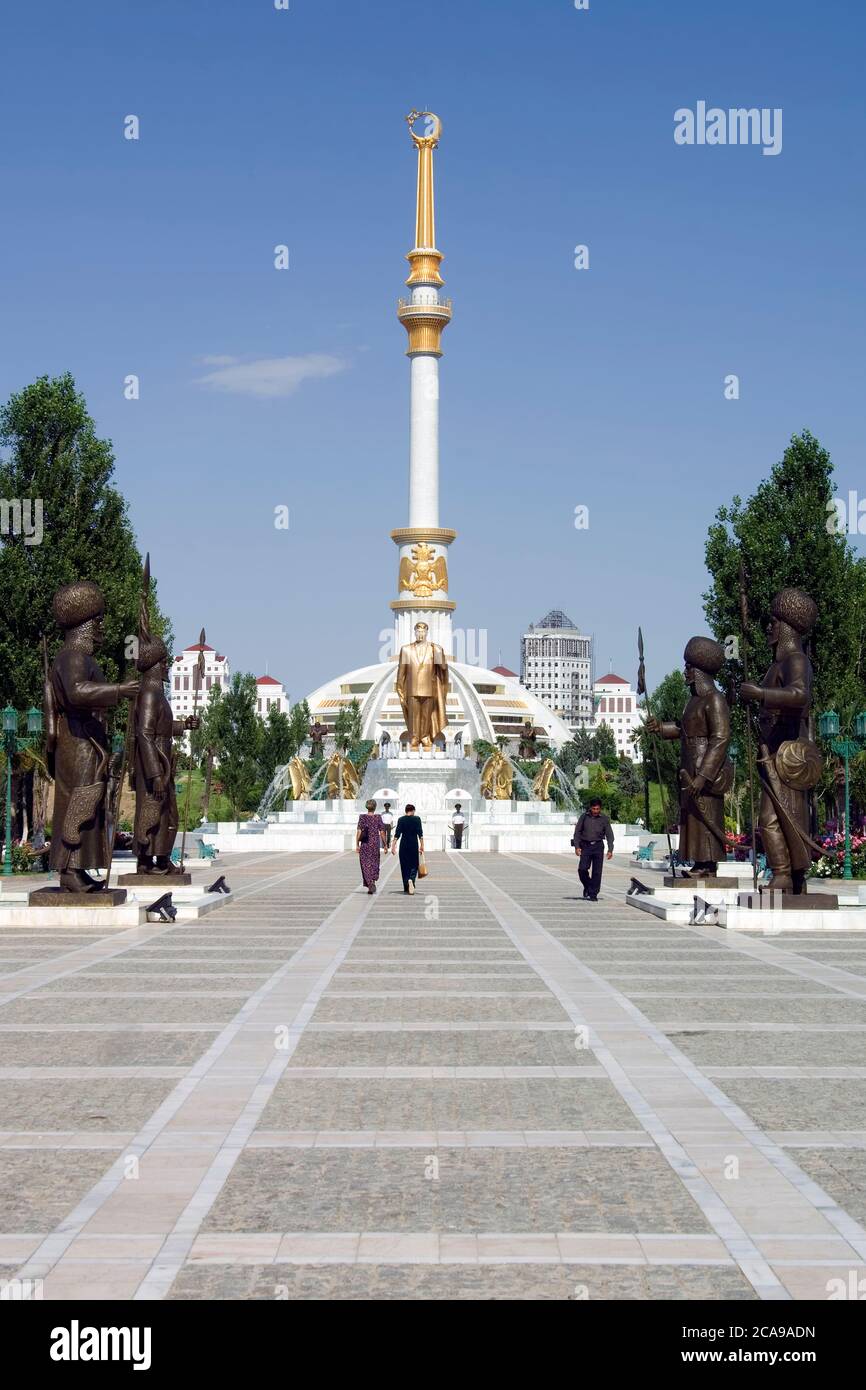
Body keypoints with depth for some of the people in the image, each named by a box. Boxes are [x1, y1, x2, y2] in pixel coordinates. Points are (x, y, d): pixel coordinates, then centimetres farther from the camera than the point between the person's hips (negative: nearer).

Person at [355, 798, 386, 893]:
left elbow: (359, 831, -8)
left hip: (365, 844, -1)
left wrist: (357, 844, -2)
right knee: (374, 863, 16)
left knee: (366, 864, 3)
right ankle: (373, 881, 8)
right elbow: (382, 832, -3)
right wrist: (384, 845, 5)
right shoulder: (378, 818, -3)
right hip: (375, 843, 1)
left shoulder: (362, 817, -4)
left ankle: (370, 884, -11)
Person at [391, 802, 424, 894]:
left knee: (404, 865, 11)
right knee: (414, 865, 6)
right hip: (414, 844, -1)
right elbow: (420, 833, -6)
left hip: (404, 844, 1)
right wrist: (422, 845, -3)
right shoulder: (417, 819, -2)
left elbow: (397, 834, -3)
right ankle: (411, 879, -24)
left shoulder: (401, 819, 0)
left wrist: (393, 846, -3)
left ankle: (406, 887, 13)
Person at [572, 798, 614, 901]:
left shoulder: (604, 818, -1)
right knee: (582, 869, -10)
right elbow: (577, 831, 5)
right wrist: (577, 846, -5)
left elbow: (609, 835, 2)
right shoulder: (584, 817, 0)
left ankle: (593, 894, 3)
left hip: (598, 846, 0)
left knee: (597, 872, -3)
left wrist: (610, 850, -6)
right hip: (586, 846, 0)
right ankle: (587, 887, 17)